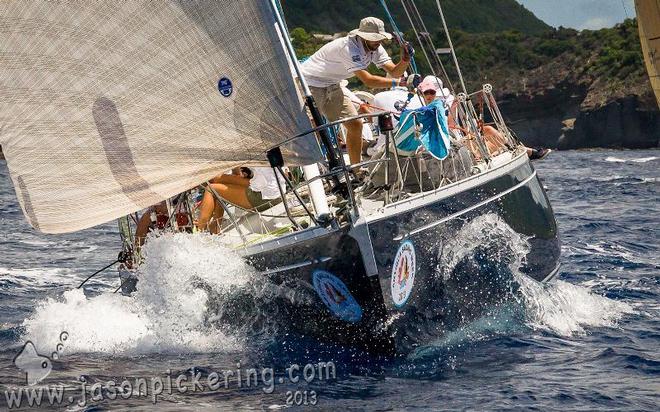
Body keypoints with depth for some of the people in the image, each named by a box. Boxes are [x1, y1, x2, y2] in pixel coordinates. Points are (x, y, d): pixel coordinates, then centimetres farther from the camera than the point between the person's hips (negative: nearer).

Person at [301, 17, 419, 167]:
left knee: (355, 125, 4)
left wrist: (405, 60, -29)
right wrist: (401, 82, -39)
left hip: (331, 86, 8)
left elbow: (393, 71, -9)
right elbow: (368, 81, -37)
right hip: (309, 84, -8)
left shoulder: (375, 48, -4)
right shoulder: (349, 48, -31)